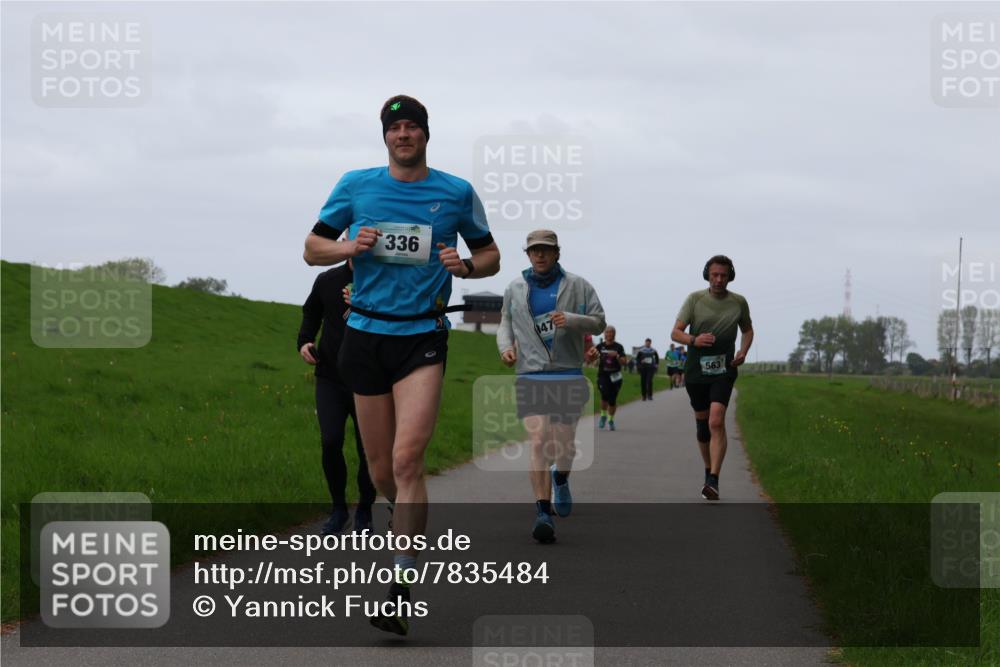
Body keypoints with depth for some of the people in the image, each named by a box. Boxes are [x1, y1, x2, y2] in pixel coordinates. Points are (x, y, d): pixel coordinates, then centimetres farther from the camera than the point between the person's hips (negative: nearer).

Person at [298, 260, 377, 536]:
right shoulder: (326, 281, 0)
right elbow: (311, 313, 20)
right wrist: (304, 342, 3)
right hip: (330, 379, 1)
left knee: (368, 450, 2)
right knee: (330, 441, -14)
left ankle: (364, 512, 25)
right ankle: (338, 508, 7)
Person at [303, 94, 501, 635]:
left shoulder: (457, 193, 5)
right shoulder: (355, 185, 6)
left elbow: (490, 256, 15)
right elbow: (312, 249, 12)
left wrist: (466, 265, -8)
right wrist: (350, 247, -9)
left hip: (423, 336, -2)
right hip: (365, 333, 2)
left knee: (407, 460, -17)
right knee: (380, 469, 7)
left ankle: (401, 589, -17)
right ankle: (408, 520, 39)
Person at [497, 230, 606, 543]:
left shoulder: (577, 286, 5)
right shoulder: (515, 289, 11)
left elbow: (599, 321, 4)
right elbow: (506, 323, 22)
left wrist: (571, 320, -15)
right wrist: (505, 346, 1)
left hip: (568, 376, 0)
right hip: (530, 376, 0)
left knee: (565, 445, 6)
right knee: (538, 442, -15)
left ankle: (560, 479, 43)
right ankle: (543, 512, -17)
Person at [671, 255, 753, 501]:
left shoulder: (739, 302, 3)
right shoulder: (695, 299, -1)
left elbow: (747, 330, 21)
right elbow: (676, 332, -4)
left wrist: (743, 352, 1)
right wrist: (694, 340, -25)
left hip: (723, 371, -1)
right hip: (696, 370, 1)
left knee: (716, 421, -20)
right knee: (702, 423, 12)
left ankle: (713, 482, -25)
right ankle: (709, 470, 35)